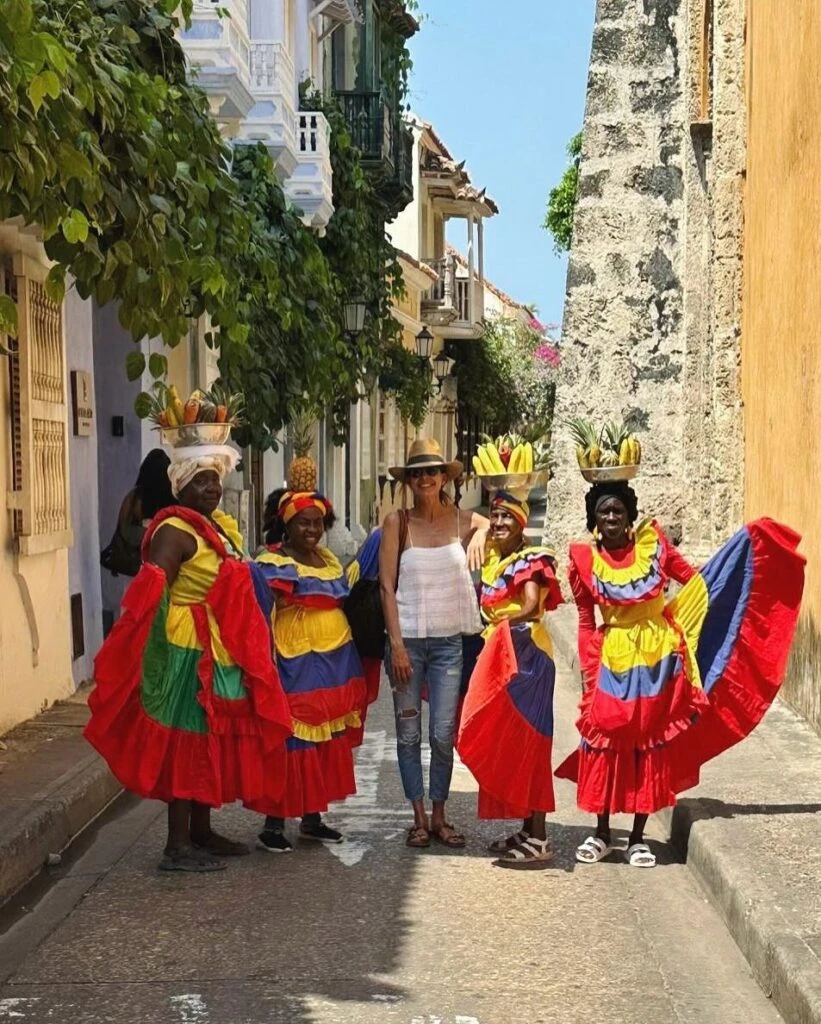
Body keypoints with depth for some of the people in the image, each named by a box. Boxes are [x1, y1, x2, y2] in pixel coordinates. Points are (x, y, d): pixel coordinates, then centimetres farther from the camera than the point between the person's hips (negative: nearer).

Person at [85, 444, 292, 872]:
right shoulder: (175, 532, -15)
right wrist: (157, 647, -35)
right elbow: (149, 595, -26)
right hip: (188, 652, -9)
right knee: (188, 743, -6)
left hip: (220, 653, 9)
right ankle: (177, 846, -1)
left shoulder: (218, 527, 14)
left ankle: (201, 832, 26)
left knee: (213, 740, 15)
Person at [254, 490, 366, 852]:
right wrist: (269, 666, -26)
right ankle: (273, 825, 3)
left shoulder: (329, 560, 16)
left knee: (326, 743, 11)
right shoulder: (273, 564, -8)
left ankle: (312, 818, 22)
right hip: (297, 668, -7)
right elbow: (263, 617, -16)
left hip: (336, 665, 8)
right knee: (291, 744, -6)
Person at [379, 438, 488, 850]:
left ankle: (439, 817, 14)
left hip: (448, 641, 1)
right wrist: (397, 644, -10)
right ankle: (419, 818, 14)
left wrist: (481, 537, -11)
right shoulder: (397, 522, -1)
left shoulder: (463, 521, 3)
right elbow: (387, 585, -4)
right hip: (407, 638, -1)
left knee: (444, 734, 1)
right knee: (408, 733, 4)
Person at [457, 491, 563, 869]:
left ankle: (538, 841, -3)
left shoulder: (533, 560, -8)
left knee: (525, 741, -7)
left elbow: (531, 606, -21)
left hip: (525, 654, -8)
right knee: (504, 744, 10)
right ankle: (527, 831, 19)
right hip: (496, 655, 8)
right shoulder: (491, 558, 15)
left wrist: (503, 623, -13)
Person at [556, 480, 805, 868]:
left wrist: (749, 538, -5)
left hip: (658, 658, 1)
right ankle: (601, 833, 16)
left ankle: (638, 837, 15)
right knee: (606, 741, 0)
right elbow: (586, 623, 4)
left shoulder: (652, 545, 0)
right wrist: (588, 671, -2)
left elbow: (697, 580, 1)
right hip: (613, 661, 0)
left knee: (650, 742, 5)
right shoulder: (585, 561, -1)